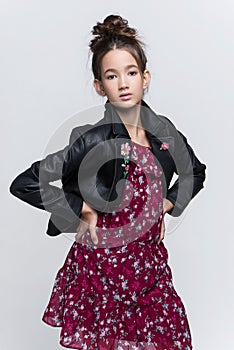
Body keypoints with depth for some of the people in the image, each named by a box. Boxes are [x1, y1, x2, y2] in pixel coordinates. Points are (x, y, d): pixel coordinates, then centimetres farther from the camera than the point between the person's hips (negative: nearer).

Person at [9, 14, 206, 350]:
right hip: (102, 263, -4)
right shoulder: (94, 140, -17)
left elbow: (195, 173, 19)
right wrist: (83, 211, -13)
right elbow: (24, 184, -19)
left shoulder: (164, 131, -1)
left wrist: (165, 208, 6)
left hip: (150, 263, 5)